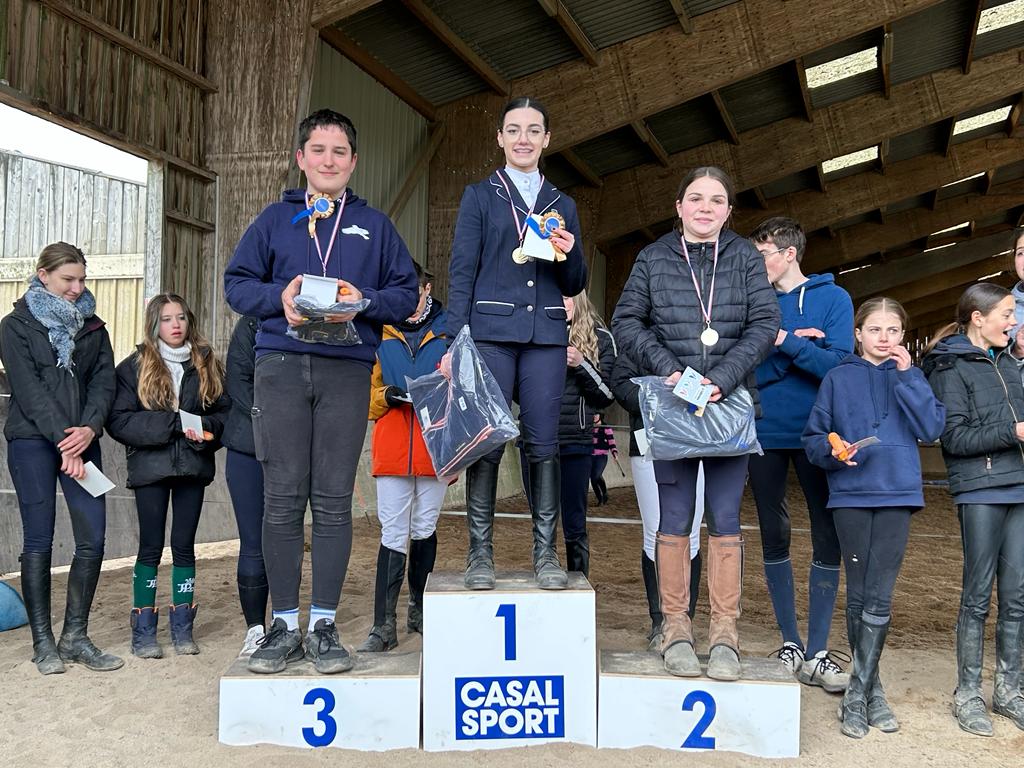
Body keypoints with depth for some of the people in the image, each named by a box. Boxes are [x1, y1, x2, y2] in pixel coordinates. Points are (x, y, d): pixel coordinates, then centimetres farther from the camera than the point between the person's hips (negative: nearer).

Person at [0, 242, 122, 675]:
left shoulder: (92, 327, 15)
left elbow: (104, 381, 6)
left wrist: (90, 427, -12)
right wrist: (62, 439, -17)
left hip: (81, 440, 4)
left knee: (93, 539, -3)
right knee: (39, 541, 0)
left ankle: (75, 636, 9)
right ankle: (43, 642, 9)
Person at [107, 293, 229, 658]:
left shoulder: (207, 364, 8)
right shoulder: (134, 367, 0)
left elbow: (224, 410, 7)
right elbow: (119, 420, -8)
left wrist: (207, 428, -15)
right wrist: (174, 423, -17)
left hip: (193, 465, 2)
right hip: (151, 466, -2)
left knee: (184, 545, 7)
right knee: (151, 547, 3)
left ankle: (182, 627, 16)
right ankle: (143, 630, 13)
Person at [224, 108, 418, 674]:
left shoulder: (373, 225, 17)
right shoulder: (275, 219, 17)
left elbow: (405, 293, 11)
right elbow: (237, 282, 12)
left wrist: (364, 302, -8)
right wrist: (278, 298, -8)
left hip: (347, 369, 0)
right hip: (281, 366, 0)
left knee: (333, 500, 0)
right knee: (282, 499, -1)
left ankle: (324, 625, 8)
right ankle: (285, 624, 10)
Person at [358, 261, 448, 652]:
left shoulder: (448, 331, 8)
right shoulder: (380, 333, 13)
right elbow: (368, 388, 14)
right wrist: (386, 396, -7)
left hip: (435, 445, 0)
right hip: (392, 446, 0)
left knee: (424, 529, 9)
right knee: (393, 534, -3)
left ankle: (418, 607, 26)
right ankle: (384, 624, -1)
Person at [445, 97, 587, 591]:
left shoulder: (562, 205, 19)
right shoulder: (480, 196, 11)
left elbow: (575, 285, 18)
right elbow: (461, 270, 3)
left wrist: (568, 255, -5)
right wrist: (456, 341, -7)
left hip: (546, 336, 2)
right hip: (490, 332, -2)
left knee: (543, 444, 0)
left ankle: (545, 553, 7)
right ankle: (479, 553, 4)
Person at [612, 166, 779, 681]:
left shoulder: (746, 258, 7)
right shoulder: (654, 259, 7)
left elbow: (765, 324, -1)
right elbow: (625, 322, 3)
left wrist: (722, 379, -13)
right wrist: (667, 368, -12)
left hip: (729, 404, 0)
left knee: (725, 518, 2)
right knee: (675, 519, 3)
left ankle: (724, 634, 11)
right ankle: (675, 628, 14)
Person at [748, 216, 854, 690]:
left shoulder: (832, 298, 1)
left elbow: (838, 365, -12)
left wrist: (782, 341, -17)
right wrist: (799, 346, -13)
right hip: (765, 434, 2)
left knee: (828, 539, -1)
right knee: (774, 538, 7)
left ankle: (817, 654, 9)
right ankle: (790, 644, 19)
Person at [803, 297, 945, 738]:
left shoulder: (910, 377, 10)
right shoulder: (838, 379, 6)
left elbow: (931, 430, -5)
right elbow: (813, 438, 7)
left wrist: (906, 375, -8)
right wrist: (832, 449, -14)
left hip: (897, 494, 0)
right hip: (850, 494, 0)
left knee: (878, 600, -4)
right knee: (858, 596, 7)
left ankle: (856, 697, 3)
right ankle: (872, 688, 22)